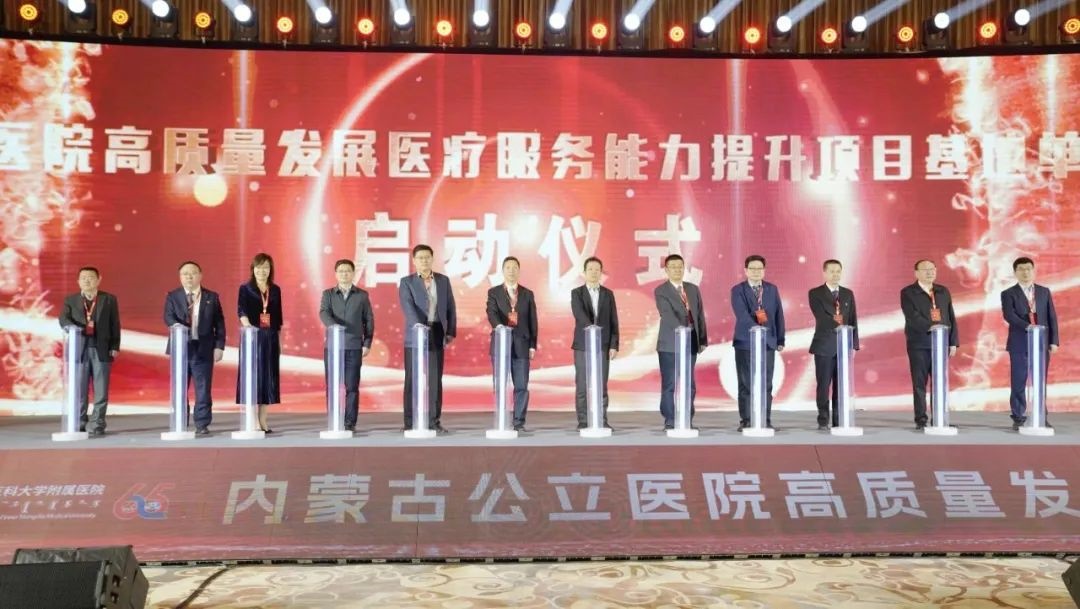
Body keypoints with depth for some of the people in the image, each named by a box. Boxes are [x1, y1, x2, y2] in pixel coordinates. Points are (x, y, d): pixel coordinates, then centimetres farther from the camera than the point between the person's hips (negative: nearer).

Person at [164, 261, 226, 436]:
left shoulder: (212, 297, 7)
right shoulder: (172, 296, 7)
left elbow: (219, 323, 4)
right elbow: (168, 316, -7)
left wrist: (219, 346, -4)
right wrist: (176, 325, -29)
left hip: (204, 349, -1)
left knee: (203, 390, -1)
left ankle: (202, 425, 6)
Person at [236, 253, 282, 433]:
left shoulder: (275, 290, 9)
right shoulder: (245, 288, -1)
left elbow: (278, 317, 12)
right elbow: (241, 309, -17)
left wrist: (279, 340, 10)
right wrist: (246, 323, -37)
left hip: (270, 338, 4)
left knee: (268, 377, 4)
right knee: (252, 376, -4)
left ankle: (263, 420, 10)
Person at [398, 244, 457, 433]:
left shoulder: (443, 280, 10)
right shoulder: (406, 282, 0)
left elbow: (450, 307, 12)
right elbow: (408, 306, -15)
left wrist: (451, 331, 5)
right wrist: (419, 326, -30)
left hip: (437, 335, 3)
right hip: (415, 335, -2)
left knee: (435, 379, 4)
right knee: (412, 380, 0)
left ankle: (434, 421, 10)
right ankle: (410, 422, 5)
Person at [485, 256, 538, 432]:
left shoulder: (528, 294, 12)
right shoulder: (494, 292, 7)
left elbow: (532, 321, 9)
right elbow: (491, 313, -10)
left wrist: (533, 345, 2)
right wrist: (499, 326, -31)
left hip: (521, 345, 1)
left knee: (521, 386, -1)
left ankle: (519, 422, 7)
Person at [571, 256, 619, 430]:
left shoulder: (608, 294, 8)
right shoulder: (576, 293, 1)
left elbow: (613, 322, 6)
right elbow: (579, 314, -17)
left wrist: (614, 345, -3)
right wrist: (592, 328, -35)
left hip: (603, 346, 2)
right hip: (583, 345, -2)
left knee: (602, 385, 2)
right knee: (582, 385, 0)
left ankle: (602, 421, 8)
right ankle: (583, 422, 5)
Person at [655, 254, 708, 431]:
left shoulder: (693, 289, 12)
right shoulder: (660, 291, -5)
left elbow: (700, 316, 13)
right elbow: (668, 315, -19)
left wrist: (703, 340, 10)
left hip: (691, 343, 5)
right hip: (670, 344, -5)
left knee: (690, 385, 8)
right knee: (669, 384, -1)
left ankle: (688, 420, 15)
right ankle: (670, 421, 6)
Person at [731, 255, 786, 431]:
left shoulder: (772, 289, 10)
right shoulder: (738, 290, -1)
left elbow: (778, 315, 11)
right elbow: (741, 314, -16)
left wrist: (780, 339, 8)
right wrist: (754, 327, -31)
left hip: (768, 341, 3)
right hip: (745, 342, -2)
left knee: (766, 384, 3)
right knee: (745, 384, 1)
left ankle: (766, 421, 10)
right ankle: (745, 421, 7)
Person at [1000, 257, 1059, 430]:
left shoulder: (1044, 291, 11)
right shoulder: (1008, 294, 1)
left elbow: (1052, 317, 8)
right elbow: (1009, 316, -13)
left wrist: (1054, 340, 1)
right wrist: (1027, 326, -27)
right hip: (1020, 345, -2)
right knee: (1018, 383, 0)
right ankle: (1019, 418, 8)